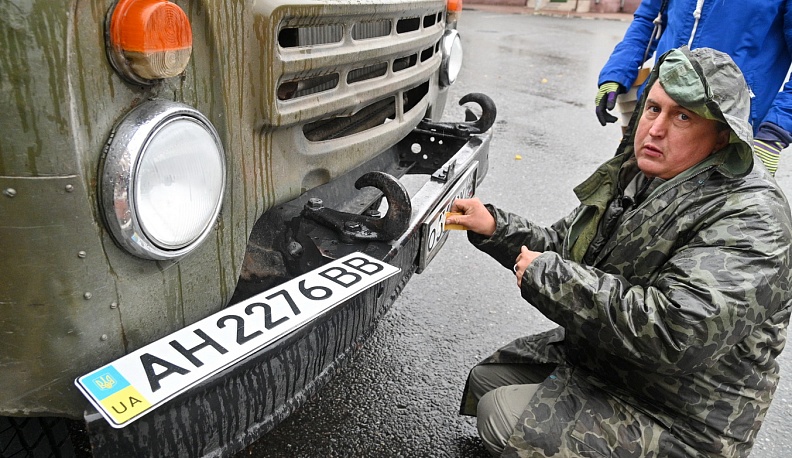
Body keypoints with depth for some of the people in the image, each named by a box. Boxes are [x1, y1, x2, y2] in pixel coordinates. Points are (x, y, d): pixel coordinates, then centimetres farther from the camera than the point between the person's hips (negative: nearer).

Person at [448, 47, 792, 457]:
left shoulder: (750, 219, -25)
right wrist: (494, 227, -6)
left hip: (676, 422, -8)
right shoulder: (635, 176, 2)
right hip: (590, 355, 8)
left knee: (501, 416, -19)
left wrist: (547, 274, -30)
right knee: (485, 379, 12)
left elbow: (674, 334, -37)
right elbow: (563, 248, 10)